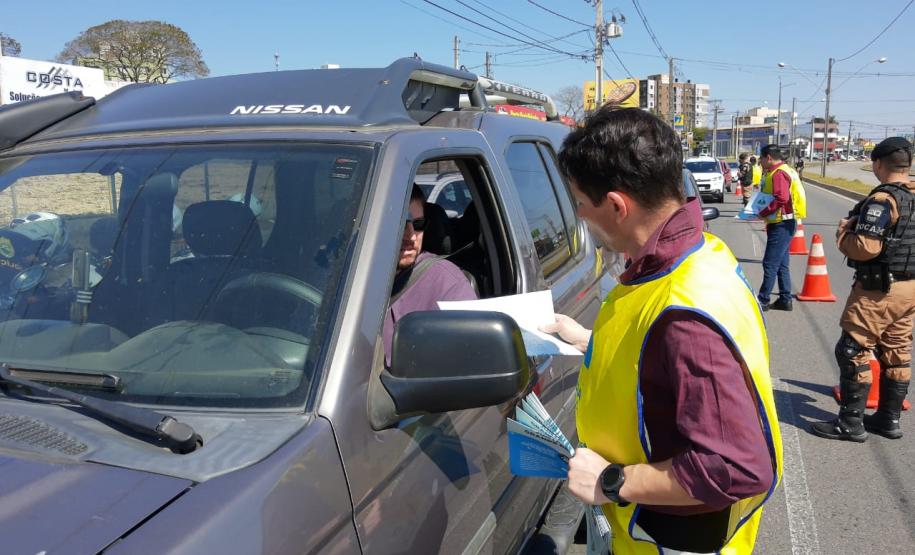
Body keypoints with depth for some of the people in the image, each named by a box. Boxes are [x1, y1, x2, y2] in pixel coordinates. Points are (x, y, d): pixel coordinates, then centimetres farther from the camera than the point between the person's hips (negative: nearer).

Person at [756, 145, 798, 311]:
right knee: (781, 264, 14)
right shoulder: (783, 171, 16)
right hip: (782, 224, 10)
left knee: (770, 264, -5)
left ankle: (763, 300, 0)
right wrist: (766, 214, 9)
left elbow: (781, 199, -27)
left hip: (781, 225, -10)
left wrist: (762, 213, -20)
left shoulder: (778, 174, -16)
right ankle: (785, 300, 19)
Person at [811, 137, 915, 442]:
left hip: (878, 289, -9)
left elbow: (866, 247, -26)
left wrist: (843, 233, -7)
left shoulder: (882, 200, -19)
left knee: (853, 351, -1)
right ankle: (889, 419, 24)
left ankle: (850, 422, 4)